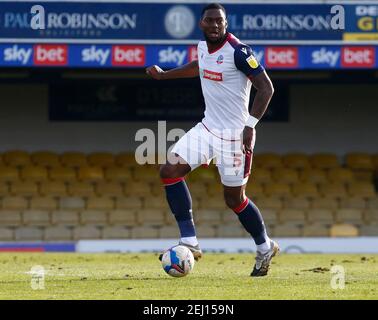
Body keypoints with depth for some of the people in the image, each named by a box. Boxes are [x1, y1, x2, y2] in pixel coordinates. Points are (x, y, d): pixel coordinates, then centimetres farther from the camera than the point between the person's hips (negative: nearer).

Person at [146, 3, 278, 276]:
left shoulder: (238, 51, -18)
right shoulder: (203, 47, 5)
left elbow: (266, 87, -19)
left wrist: (250, 125, -25)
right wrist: (164, 74, 36)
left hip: (233, 134, -7)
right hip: (207, 128, 7)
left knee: (234, 198, 2)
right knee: (170, 170, -7)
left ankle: (265, 248, 26)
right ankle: (190, 242, -5)